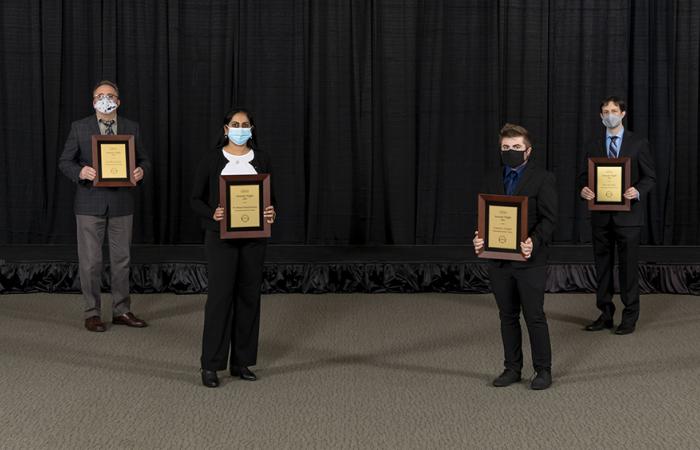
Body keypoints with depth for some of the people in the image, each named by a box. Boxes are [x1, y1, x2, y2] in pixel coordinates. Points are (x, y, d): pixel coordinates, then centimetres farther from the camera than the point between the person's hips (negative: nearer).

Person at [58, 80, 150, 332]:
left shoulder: (131, 128, 7)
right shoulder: (79, 128, 1)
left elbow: (143, 160, 11)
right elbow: (64, 162, 2)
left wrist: (141, 170, -12)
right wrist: (80, 171, -18)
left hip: (122, 203, 2)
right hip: (90, 203, -2)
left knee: (121, 259, 9)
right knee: (90, 261, 1)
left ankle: (121, 311, 19)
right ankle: (92, 313, 11)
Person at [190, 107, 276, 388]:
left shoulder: (262, 160, 7)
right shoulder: (212, 159, 0)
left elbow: (271, 196, 12)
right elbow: (196, 198, 2)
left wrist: (271, 212, -10)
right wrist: (212, 214, -18)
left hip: (253, 236, 3)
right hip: (221, 236, -3)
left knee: (249, 296, 5)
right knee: (220, 295, -7)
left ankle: (241, 362, 15)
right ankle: (210, 365, 0)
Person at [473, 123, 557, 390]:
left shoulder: (542, 179, -4)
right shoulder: (492, 180, 12)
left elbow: (548, 218, -10)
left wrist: (534, 242, -25)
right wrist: (479, 238, -8)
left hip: (530, 260, -5)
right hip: (499, 259, 5)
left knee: (534, 316, 0)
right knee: (507, 317, 11)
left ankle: (543, 370, 11)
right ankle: (512, 368, 21)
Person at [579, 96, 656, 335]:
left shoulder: (639, 144, 2)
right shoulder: (593, 146, 11)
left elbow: (650, 177, 0)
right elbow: (584, 176, 9)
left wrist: (638, 192, -19)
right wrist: (583, 189, -14)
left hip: (628, 214, -3)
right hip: (601, 215, 3)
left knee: (628, 266, -1)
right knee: (602, 266, 8)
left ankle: (630, 317, 7)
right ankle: (605, 314, 17)